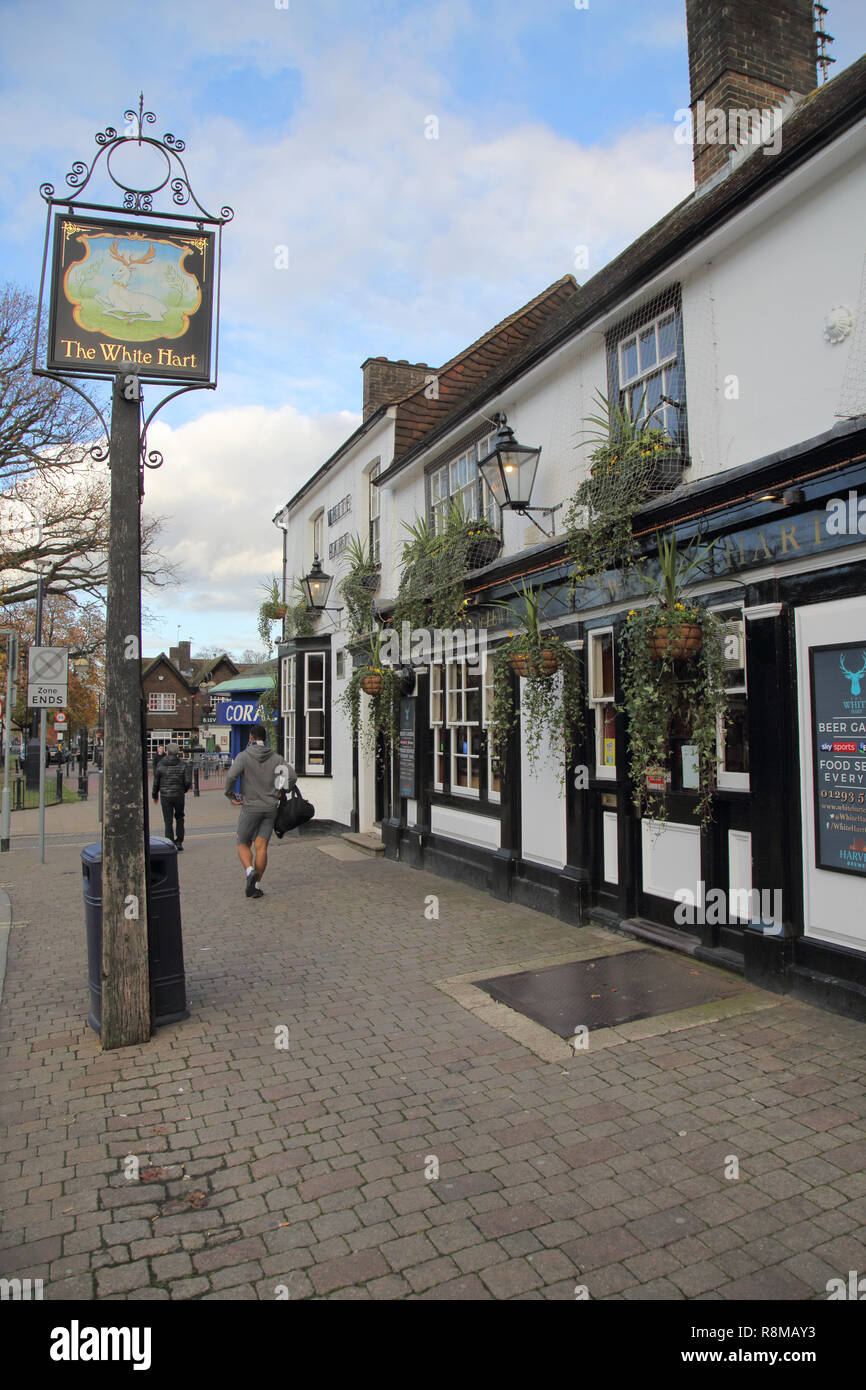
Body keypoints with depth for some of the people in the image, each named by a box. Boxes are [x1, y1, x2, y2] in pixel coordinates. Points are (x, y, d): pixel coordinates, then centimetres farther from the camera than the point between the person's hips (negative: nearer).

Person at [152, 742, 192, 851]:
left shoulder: (160, 765, -4)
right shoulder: (183, 765, -4)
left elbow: (156, 782, 2)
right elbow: (188, 782, -10)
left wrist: (155, 795, 16)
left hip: (165, 797, -1)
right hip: (179, 796, 1)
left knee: (168, 822, 4)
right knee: (179, 818, 19)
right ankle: (179, 844, 18)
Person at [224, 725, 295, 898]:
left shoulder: (244, 756, -5)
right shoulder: (276, 757, 4)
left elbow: (231, 776, -20)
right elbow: (292, 775, -5)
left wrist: (230, 795, -5)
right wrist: (280, 792, 9)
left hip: (250, 807, -3)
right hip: (270, 808, 3)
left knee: (243, 844, 10)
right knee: (261, 846, 4)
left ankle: (250, 871, -16)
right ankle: (256, 885, 2)